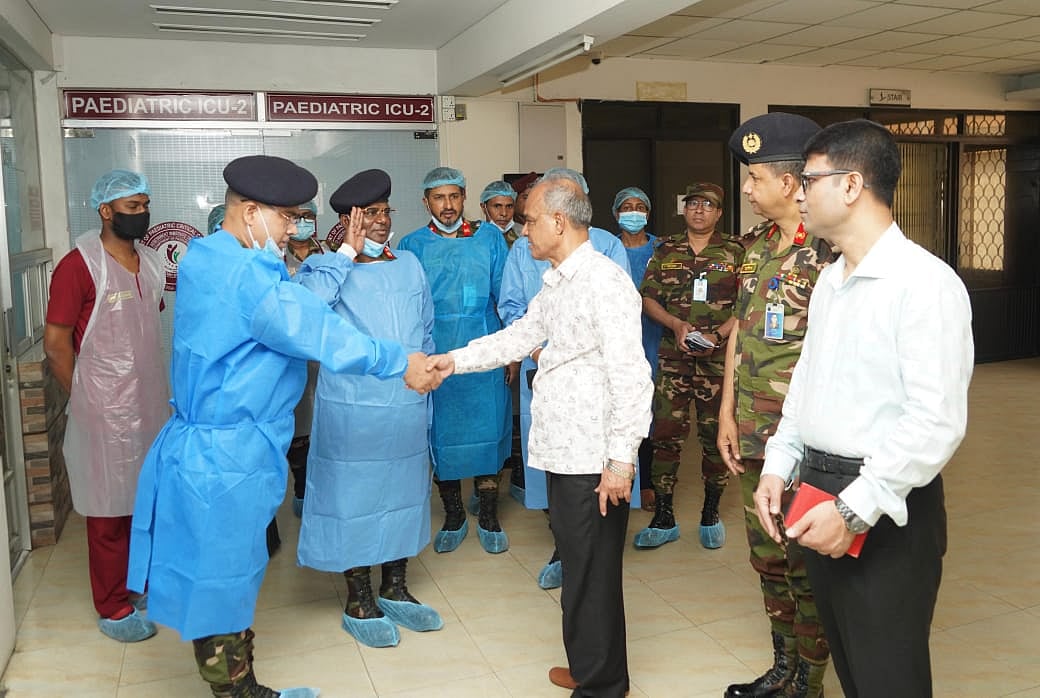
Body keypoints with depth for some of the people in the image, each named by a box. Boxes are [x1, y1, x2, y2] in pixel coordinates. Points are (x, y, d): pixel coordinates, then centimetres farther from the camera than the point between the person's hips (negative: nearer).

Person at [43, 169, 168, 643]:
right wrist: (86, 403, -6)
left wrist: (159, 392, 13)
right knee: (111, 508, 5)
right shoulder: (79, 266, -13)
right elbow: (56, 344, -11)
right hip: (106, 411, -6)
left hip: (151, 403, 6)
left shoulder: (151, 262, 8)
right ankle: (112, 608, 19)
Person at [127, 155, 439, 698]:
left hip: (213, 449, 10)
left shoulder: (206, 258, 9)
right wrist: (401, 362, -14)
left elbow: (298, 302, 10)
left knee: (229, 581, 19)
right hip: (225, 462, -10)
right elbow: (317, 332, -22)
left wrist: (346, 255, 13)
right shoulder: (246, 276, -22)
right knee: (220, 590, 6)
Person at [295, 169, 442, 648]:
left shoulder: (409, 264, 9)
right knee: (354, 498, 6)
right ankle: (358, 602, 23)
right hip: (352, 410, -5)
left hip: (407, 408, 6)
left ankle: (394, 590, 33)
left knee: (403, 494, 15)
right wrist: (347, 250, -22)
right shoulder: (328, 268, -7)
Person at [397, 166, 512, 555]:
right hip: (433, 357, 1)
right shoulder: (412, 246, 6)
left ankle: (488, 519, 19)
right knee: (440, 435, 7)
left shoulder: (489, 238, 6)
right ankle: (453, 518, 23)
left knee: (486, 431, 4)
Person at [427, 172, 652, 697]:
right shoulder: (556, 283, 15)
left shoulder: (605, 281, -16)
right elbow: (521, 335, 23)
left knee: (591, 575, 4)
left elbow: (630, 375, -20)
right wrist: (455, 360, 15)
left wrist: (622, 458, -21)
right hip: (562, 452, 9)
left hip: (594, 458, -9)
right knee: (578, 565, 20)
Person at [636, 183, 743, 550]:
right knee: (666, 435, 1)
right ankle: (663, 518, 12)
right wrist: (676, 324, -8)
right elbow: (648, 299, 8)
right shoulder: (665, 251, 10)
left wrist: (718, 335, -14)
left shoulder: (734, 253, 3)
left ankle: (711, 514, 22)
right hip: (673, 358, 2)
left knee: (716, 436, 6)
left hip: (719, 359, -1)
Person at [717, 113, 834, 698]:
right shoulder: (756, 246, 9)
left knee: (806, 566, 6)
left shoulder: (832, 251, -15)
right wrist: (727, 410, 12)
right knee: (767, 557, 18)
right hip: (753, 432, 8)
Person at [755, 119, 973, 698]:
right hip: (821, 496, 8)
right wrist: (779, 467, 9)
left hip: (885, 510, -7)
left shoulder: (925, 282, -16)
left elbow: (937, 422, -22)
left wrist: (855, 509, -22)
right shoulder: (829, 282, 11)